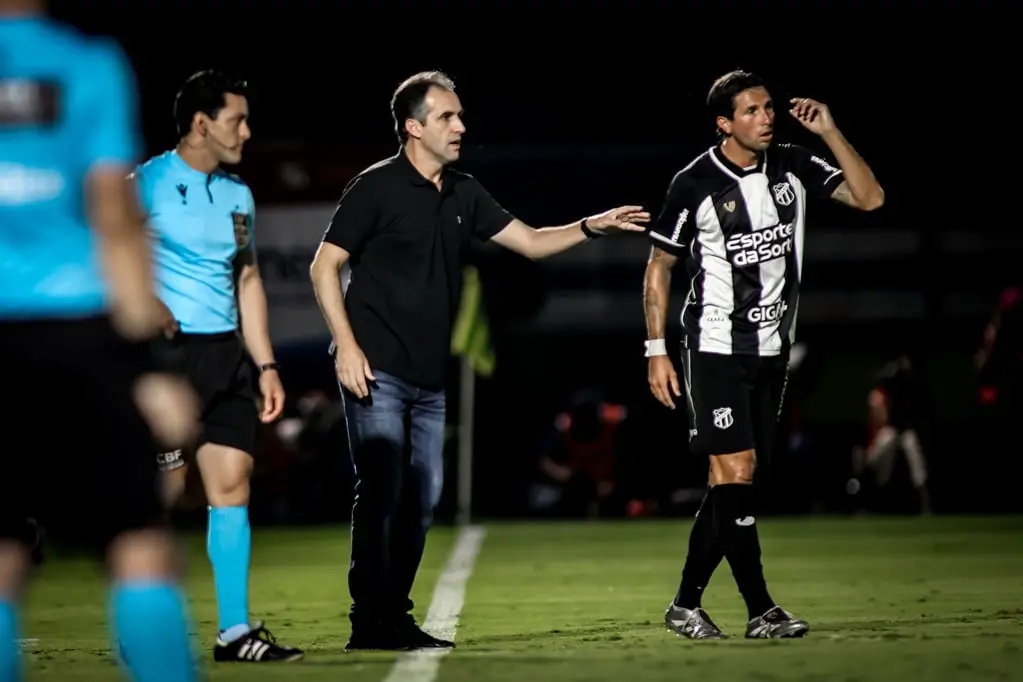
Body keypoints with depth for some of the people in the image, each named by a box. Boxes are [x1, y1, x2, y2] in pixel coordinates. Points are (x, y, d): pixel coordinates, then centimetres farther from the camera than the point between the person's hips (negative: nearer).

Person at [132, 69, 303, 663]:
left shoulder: (239, 195, 16)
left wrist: (266, 364, 17)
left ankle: (236, 630, 3)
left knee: (233, 483, 1)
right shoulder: (148, 183, -4)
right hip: (167, 350, -6)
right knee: (164, 487, -6)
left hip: (226, 353, 6)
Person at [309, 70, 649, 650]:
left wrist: (591, 226, 0)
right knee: (382, 491, -10)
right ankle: (369, 621, -4)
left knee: (423, 499, 7)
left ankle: (396, 618, 15)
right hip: (377, 371, -7)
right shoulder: (376, 187, -7)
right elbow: (325, 266, -7)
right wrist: (347, 345, -15)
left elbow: (531, 242, 15)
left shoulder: (464, 194, 12)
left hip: (432, 379, 7)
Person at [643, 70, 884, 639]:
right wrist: (657, 351, -6)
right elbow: (659, 268, -1)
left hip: (772, 351, 5)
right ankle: (762, 611, -10)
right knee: (735, 471, -13)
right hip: (716, 350, -5)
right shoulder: (695, 184, -9)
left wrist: (829, 131, -10)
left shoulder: (793, 167, 3)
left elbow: (869, 198, -3)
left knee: (731, 483, 7)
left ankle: (686, 605, 16)